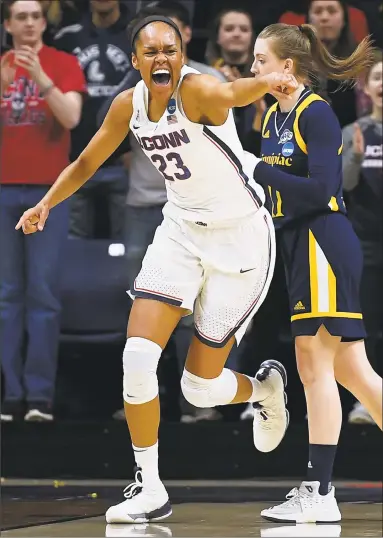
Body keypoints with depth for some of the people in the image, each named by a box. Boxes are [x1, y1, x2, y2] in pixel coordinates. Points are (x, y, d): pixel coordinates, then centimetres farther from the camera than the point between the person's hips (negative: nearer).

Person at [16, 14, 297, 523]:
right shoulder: (129, 105, -3)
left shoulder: (197, 89, -23)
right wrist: (45, 204, 3)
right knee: (138, 357, -12)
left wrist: (266, 81, -71)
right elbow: (87, 162, 16)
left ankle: (265, 387, 37)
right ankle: (150, 489, 3)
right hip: (181, 229, 5)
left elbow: (230, 94, -49)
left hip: (240, 235, -5)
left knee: (200, 387, 0)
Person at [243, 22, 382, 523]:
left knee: (315, 365, -8)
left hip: (323, 245, -9)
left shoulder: (316, 114, -12)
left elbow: (320, 189, -20)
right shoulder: (273, 116, 14)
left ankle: (319, 493, -6)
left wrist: (256, 169, -19)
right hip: (299, 244, 9)